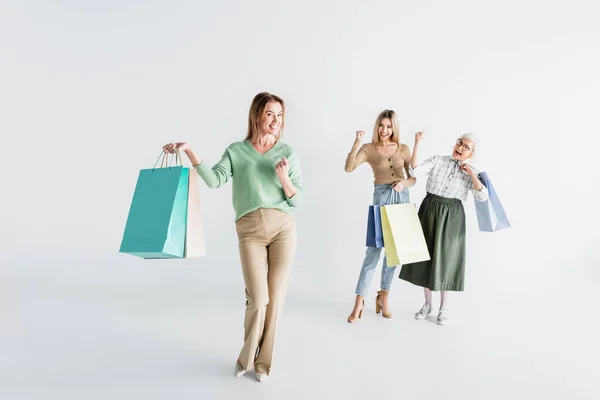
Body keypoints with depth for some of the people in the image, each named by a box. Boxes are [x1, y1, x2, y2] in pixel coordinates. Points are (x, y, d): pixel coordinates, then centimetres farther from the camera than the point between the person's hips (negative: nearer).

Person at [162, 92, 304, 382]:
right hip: (250, 231, -1)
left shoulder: (287, 153, 9)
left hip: (284, 228, 2)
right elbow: (214, 180, -7)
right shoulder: (236, 151, 8)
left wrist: (283, 177, -12)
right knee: (258, 299, -7)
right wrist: (189, 151, -14)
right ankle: (247, 357, 22)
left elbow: (297, 199, 7)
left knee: (275, 297, 4)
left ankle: (262, 361, 24)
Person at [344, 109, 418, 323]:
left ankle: (383, 296, 22)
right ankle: (359, 301, -2)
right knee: (374, 249, -8)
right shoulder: (369, 148, 0)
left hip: (402, 197, 4)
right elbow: (349, 168, -15)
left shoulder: (404, 149, 7)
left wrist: (404, 182, -14)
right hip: (382, 197, -3)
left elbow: (414, 178, 8)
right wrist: (357, 142, -20)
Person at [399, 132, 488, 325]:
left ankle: (443, 308, 20)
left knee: (445, 259, 3)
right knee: (426, 256, 6)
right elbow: (414, 172, -14)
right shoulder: (437, 160, 1)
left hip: (452, 217, 0)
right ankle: (427, 304, 23)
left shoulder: (471, 173, 3)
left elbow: (482, 197, -10)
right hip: (429, 211, 1)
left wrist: (472, 174, -14)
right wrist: (417, 144, -18)